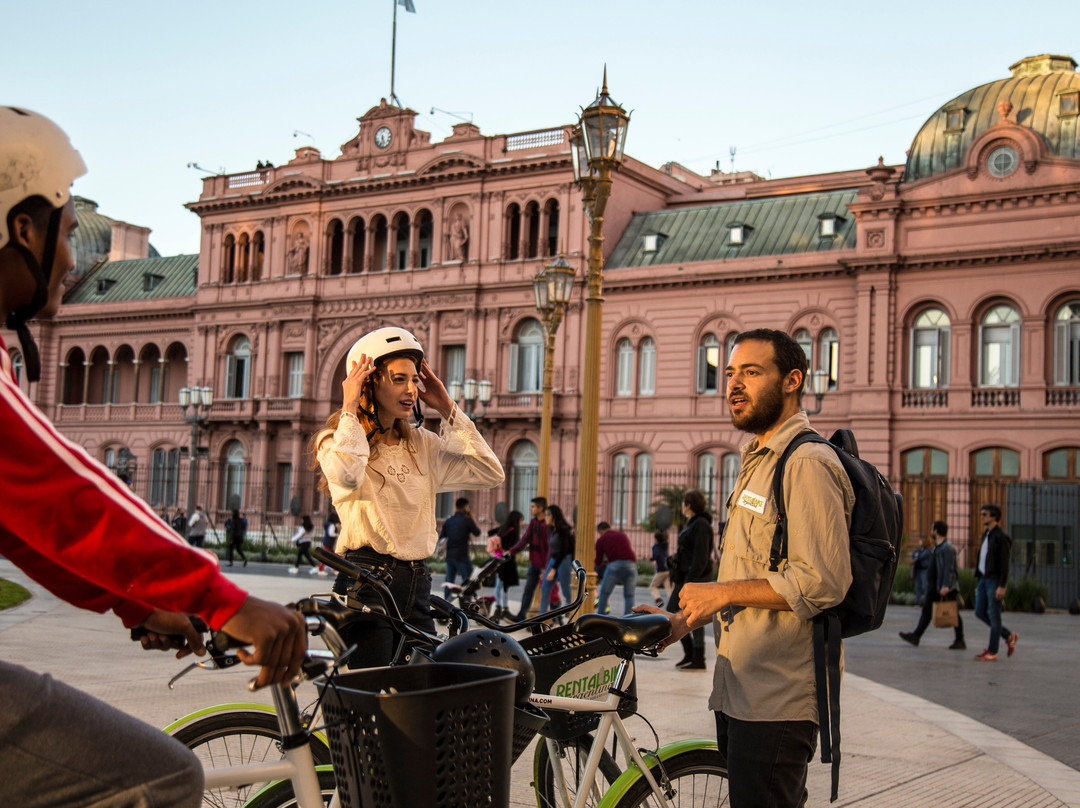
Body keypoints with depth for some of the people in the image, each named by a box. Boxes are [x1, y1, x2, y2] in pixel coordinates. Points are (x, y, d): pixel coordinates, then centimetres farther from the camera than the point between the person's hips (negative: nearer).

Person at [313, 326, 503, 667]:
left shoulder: (421, 444, 15)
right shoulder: (336, 441, 1)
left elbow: (489, 473, 7)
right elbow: (346, 477, -24)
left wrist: (447, 410, 8)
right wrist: (350, 408, -10)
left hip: (418, 582, 6)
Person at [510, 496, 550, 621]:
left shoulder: (548, 524, -18)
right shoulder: (533, 522, 7)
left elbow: (551, 548, -20)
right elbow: (525, 539, 6)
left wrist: (547, 568, -22)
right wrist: (512, 551, -7)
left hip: (545, 565, -7)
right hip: (534, 563, 7)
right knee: (528, 589, 7)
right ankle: (521, 616, 11)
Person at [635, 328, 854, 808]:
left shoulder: (808, 463, -14)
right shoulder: (759, 462, 20)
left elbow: (822, 581, -23)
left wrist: (722, 592, -17)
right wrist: (685, 620, 14)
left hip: (776, 702, -10)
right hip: (739, 693, 10)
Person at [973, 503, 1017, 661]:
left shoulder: (1000, 537, -12)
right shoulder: (986, 535, 15)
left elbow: (1004, 563, -16)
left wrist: (1002, 586, -20)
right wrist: (978, 581, 19)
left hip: (995, 581, -9)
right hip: (984, 579, 9)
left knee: (993, 615, -3)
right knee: (980, 612, 10)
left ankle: (992, 651, 3)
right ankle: (1009, 636, 23)